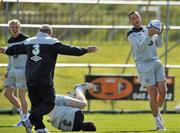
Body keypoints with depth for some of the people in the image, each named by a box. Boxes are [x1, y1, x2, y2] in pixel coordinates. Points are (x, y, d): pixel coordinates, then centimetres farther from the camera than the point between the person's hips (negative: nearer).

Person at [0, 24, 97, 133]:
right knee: (49, 103, -3)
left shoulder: (29, 42, 15)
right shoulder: (51, 42, -3)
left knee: (36, 104, 14)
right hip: (44, 80, -6)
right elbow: (68, 50, -9)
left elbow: (16, 49, 31)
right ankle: (31, 121, -19)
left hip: (30, 79, 6)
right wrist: (86, 50, -4)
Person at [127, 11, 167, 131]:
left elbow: (159, 44, 14)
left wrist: (159, 34, -4)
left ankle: (158, 112, 21)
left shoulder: (147, 29, 14)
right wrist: (149, 36, -29)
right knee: (153, 94, -8)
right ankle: (158, 122, 1)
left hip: (156, 62, 5)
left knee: (163, 90, -4)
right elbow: (139, 47, -18)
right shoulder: (131, 34, -3)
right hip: (144, 65, -5)